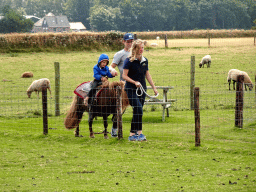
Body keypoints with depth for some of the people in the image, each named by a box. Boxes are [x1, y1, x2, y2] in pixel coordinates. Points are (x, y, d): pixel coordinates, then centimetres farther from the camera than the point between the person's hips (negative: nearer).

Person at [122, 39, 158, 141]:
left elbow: (147, 75, 19)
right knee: (138, 109, -19)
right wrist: (135, 82, -19)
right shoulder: (129, 61, -7)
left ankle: (132, 134, 11)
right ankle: (139, 133, -17)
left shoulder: (145, 60, 10)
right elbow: (124, 75, -8)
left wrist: (154, 88, 19)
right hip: (131, 89, -6)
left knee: (137, 112, 5)